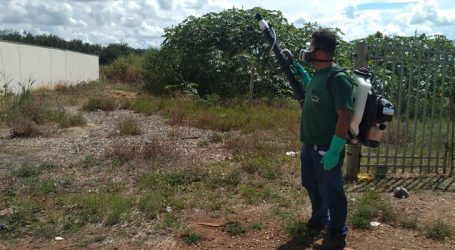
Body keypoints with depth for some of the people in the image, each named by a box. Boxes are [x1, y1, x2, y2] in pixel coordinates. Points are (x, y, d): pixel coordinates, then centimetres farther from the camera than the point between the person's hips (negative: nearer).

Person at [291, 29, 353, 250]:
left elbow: (345, 115, -23)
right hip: (309, 144, 9)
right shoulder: (318, 74, 8)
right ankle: (319, 219, 45)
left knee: (331, 192, 5)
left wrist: (335, 150, -25)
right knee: (311, 185, 23)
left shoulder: (338, 78, -20)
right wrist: (301, 74, 18)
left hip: (326, 149, -9)